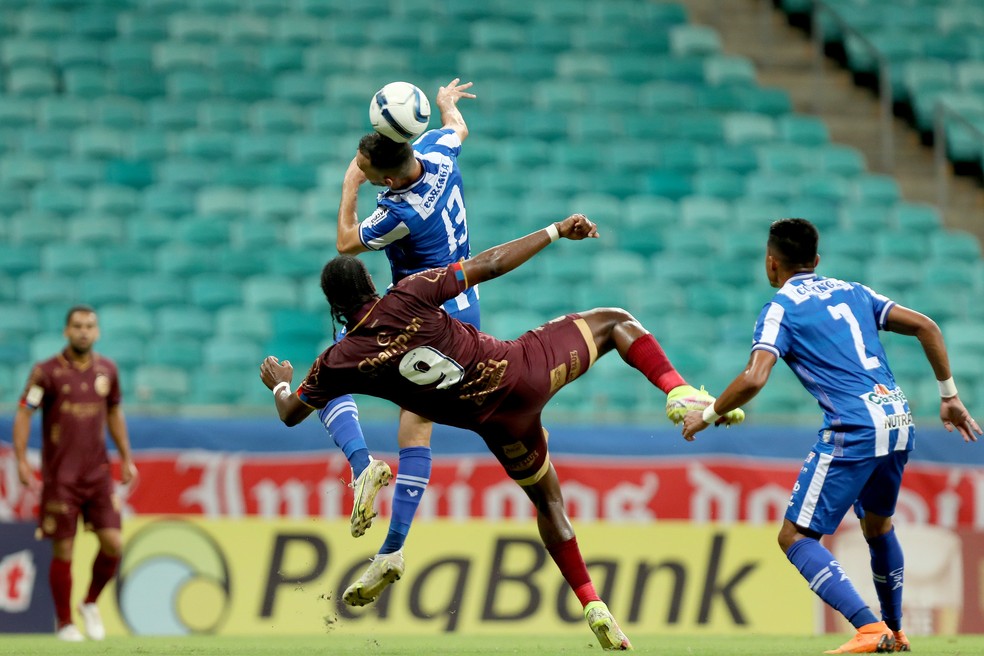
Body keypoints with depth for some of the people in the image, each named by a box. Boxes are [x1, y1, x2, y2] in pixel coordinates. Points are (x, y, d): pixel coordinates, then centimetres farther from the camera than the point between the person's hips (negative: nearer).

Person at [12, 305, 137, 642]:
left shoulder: (107, 369, 7)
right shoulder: (47, 371, -6)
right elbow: (23, 415, -7)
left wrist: (126, 459, 17)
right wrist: (21, 462, -16)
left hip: (98, 473, 4)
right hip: (59, 475, -4)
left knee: (113, 544, -6)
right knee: (63, 551, -1)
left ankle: (91, 604, 19)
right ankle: (65, 623, 12)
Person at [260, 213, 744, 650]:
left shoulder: (338, 363, -3)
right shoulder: (405, 297, -10)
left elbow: (290, 413, 13)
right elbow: (489, 265, -7)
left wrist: (279, 383, 37)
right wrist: (555, 232, 4)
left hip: (499, 425, 2)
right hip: (522, 368, -2)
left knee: (548, 502, 26)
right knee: (614, 321, 19)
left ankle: (592, 605, 17)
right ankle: (679, 394, -6)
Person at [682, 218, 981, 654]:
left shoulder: (780, 309, 1)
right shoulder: (853, 292, 20)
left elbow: (754, 378, -12)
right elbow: (926, 327, 15)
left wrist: (707, 415, 3)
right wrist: (949, 396, 21)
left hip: (854, 430, -7)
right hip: (898, 418, 7)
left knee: (796, 537, -2)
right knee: (878, 525, 30)